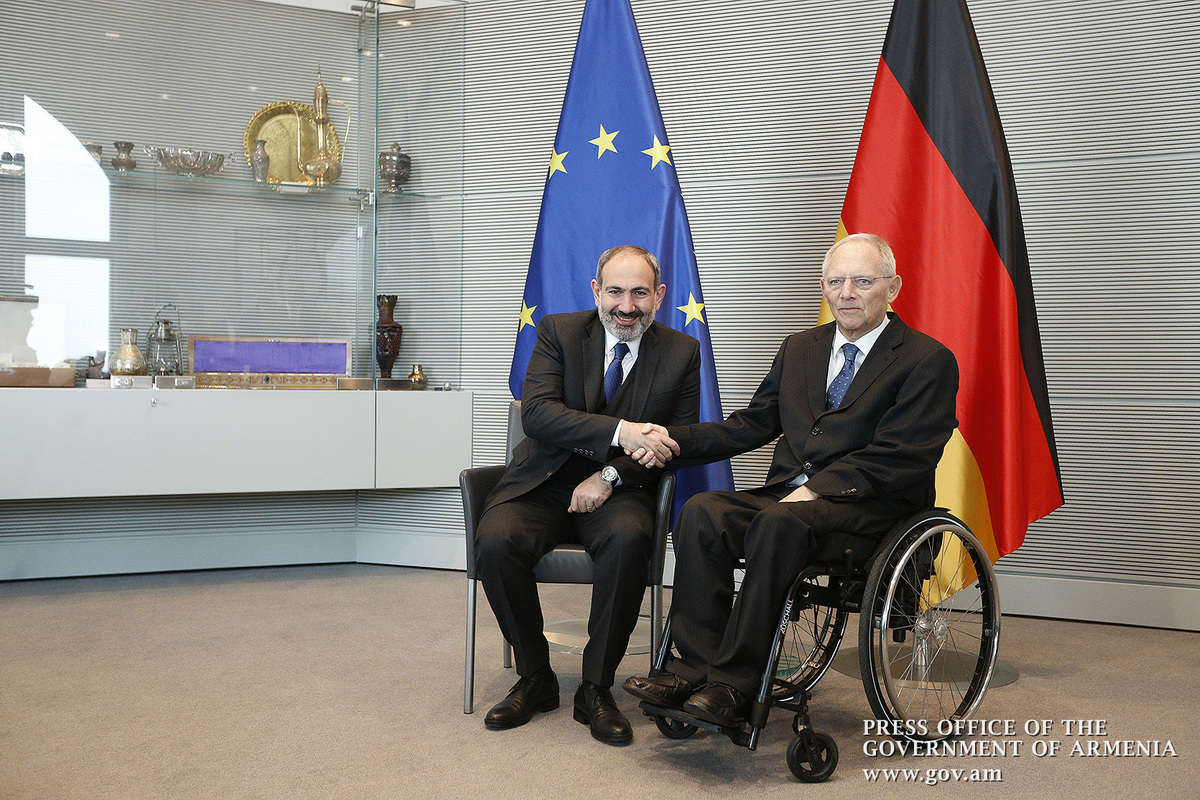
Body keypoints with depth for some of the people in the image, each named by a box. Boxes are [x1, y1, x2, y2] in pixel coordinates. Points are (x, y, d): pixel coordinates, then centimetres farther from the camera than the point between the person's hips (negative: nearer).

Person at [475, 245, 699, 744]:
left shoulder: (682, 353, 5)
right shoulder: (558, 331, 2)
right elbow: (536, 413, -13)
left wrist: (611, 476, -12)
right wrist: (619, 432, -27)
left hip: (618, 491, 0)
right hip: (545, 483, 1)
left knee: (629, 538, -34)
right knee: (495, 541, -28)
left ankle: (596, 688, -16)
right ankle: (535, 678, -5)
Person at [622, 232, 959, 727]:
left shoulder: (928, 361, 0)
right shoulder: (799, 348, 20)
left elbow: (896, 460, -10)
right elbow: (752, 424, 18)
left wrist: (815, 490, -21)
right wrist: (674, 439, 2)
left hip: (873, 506, -5)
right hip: (788, 495, 6)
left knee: (780, 523, -35)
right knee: (702, 512, -22)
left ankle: (735, 685, -30)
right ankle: (697, 667, -21)